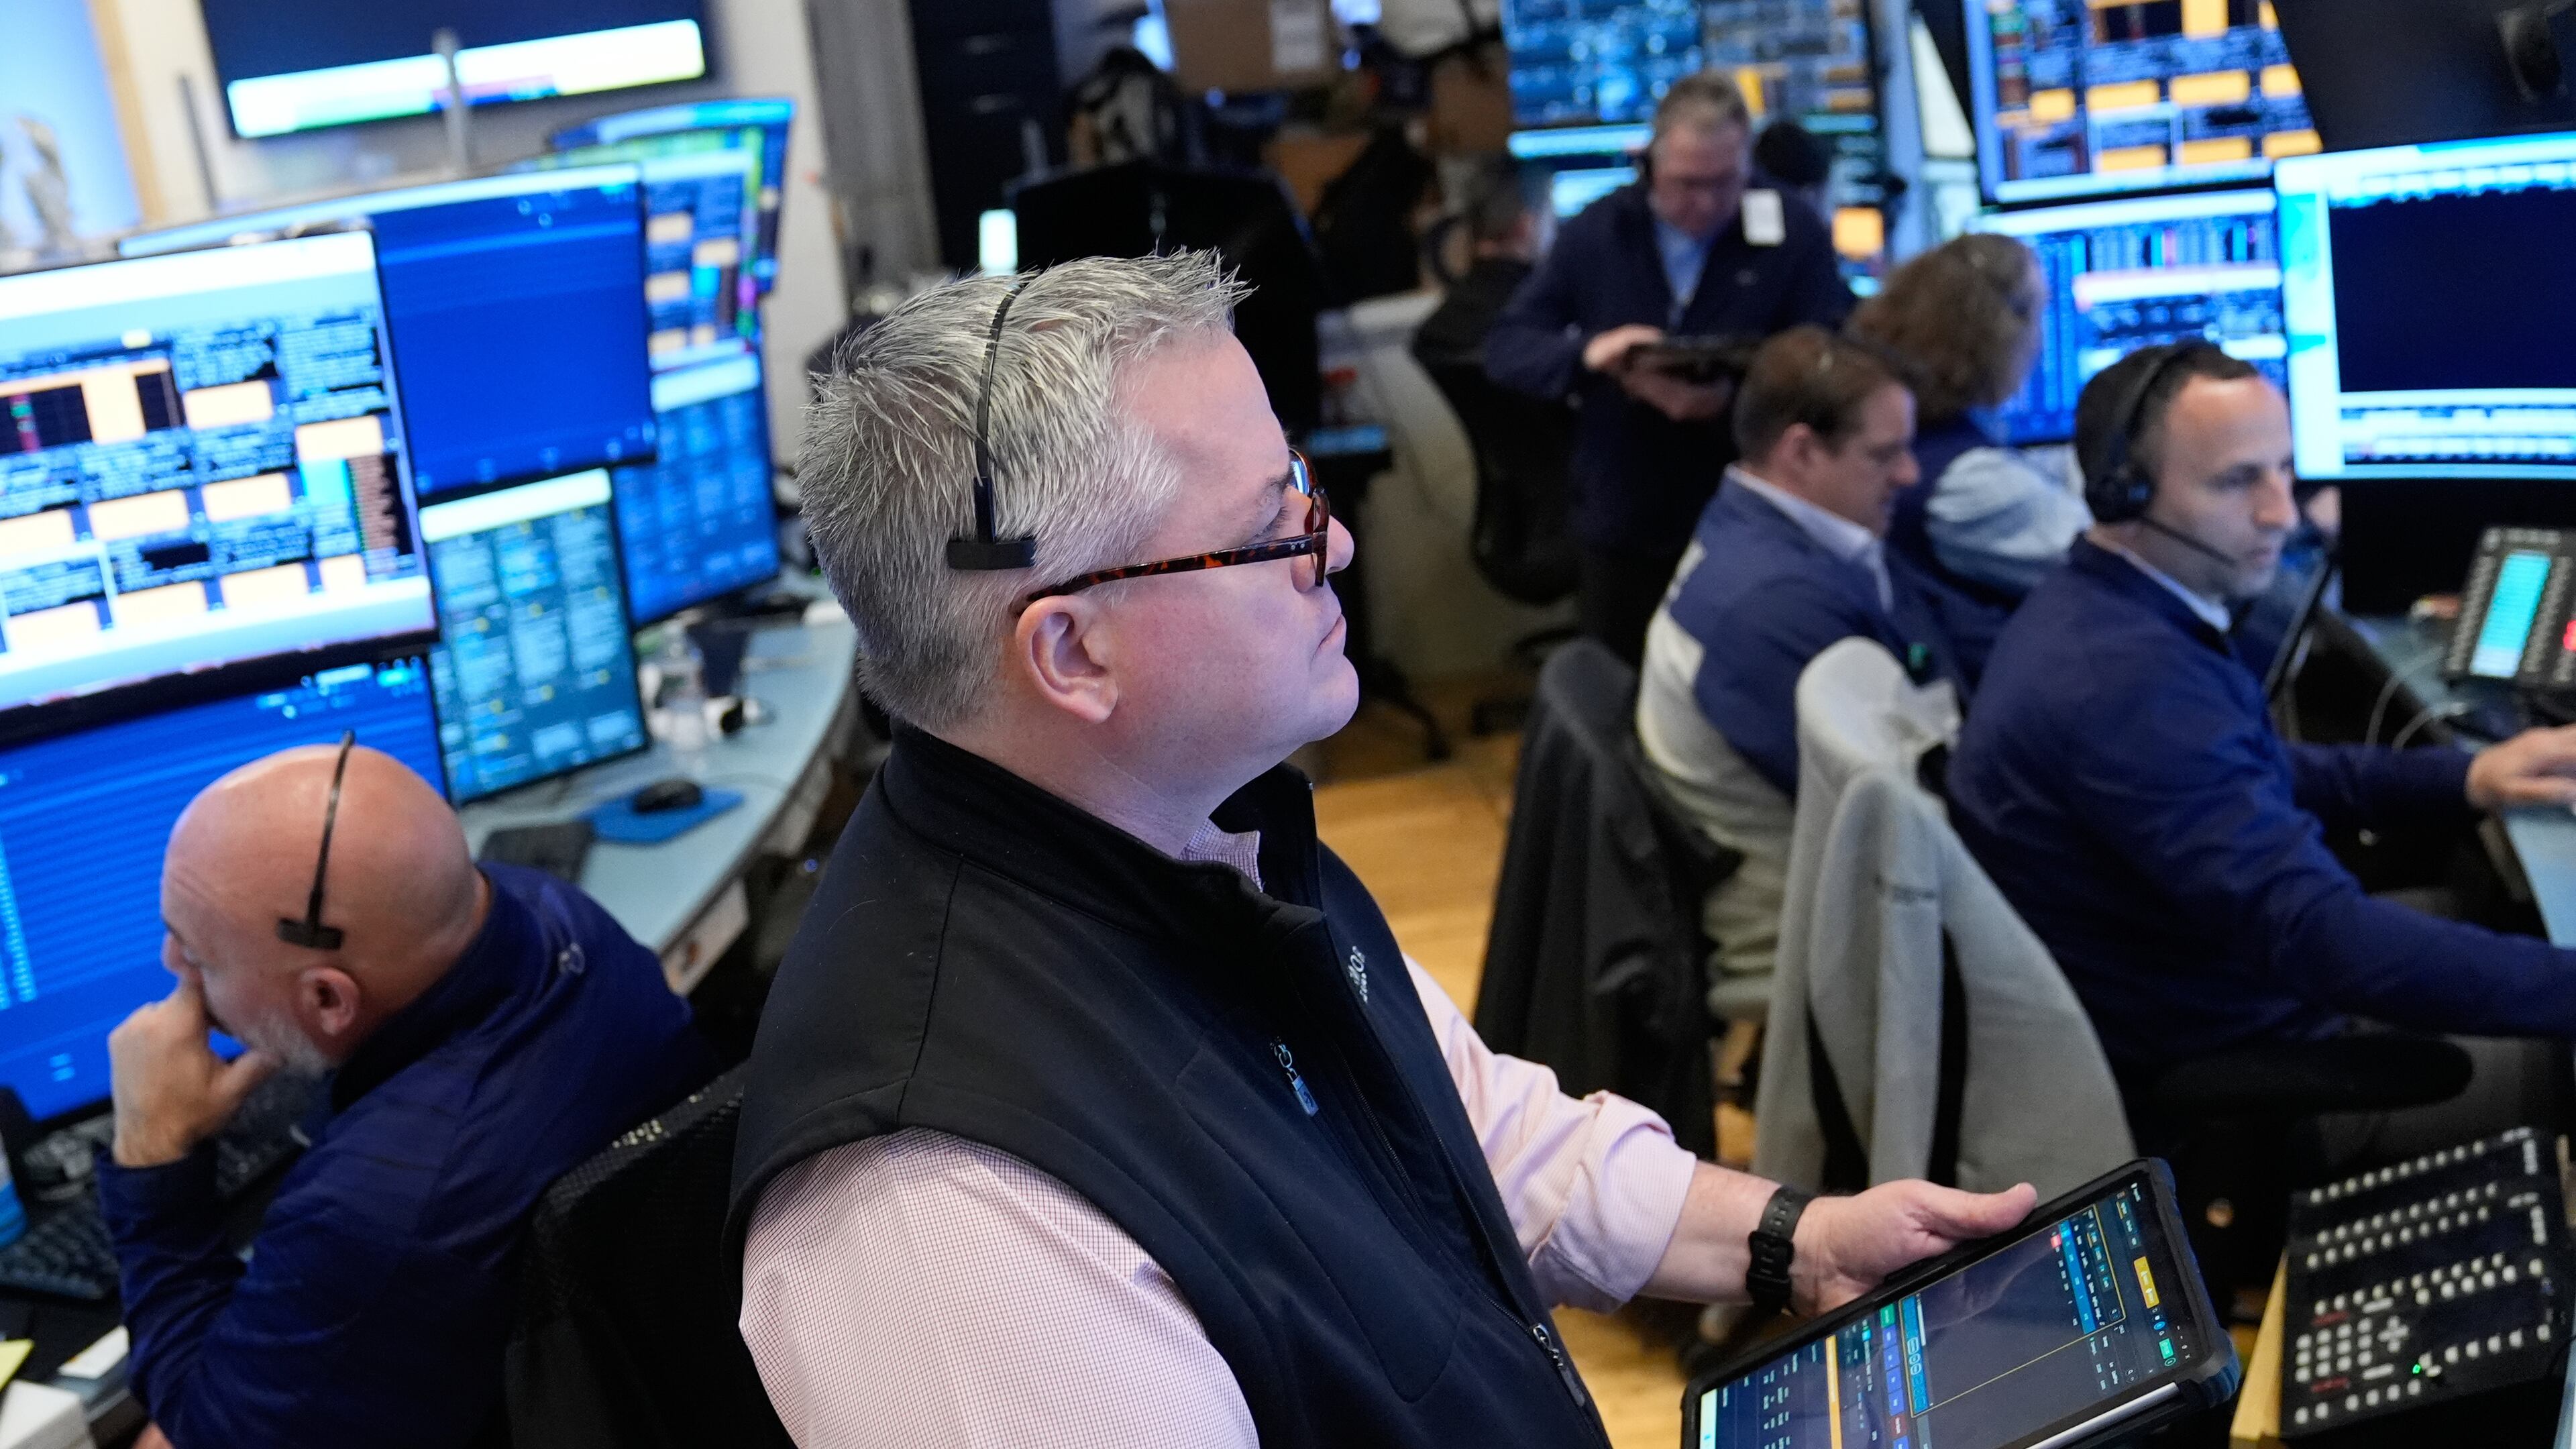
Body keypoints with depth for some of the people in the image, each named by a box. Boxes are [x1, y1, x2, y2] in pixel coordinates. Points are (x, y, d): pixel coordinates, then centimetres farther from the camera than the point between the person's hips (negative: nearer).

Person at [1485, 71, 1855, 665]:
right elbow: (1505, 348, -1)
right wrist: (1587, 354, -23)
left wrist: (1729, 403, -31)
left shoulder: (1796, 236, -5)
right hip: (1622, 530, 2)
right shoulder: (1595, 232, 1)